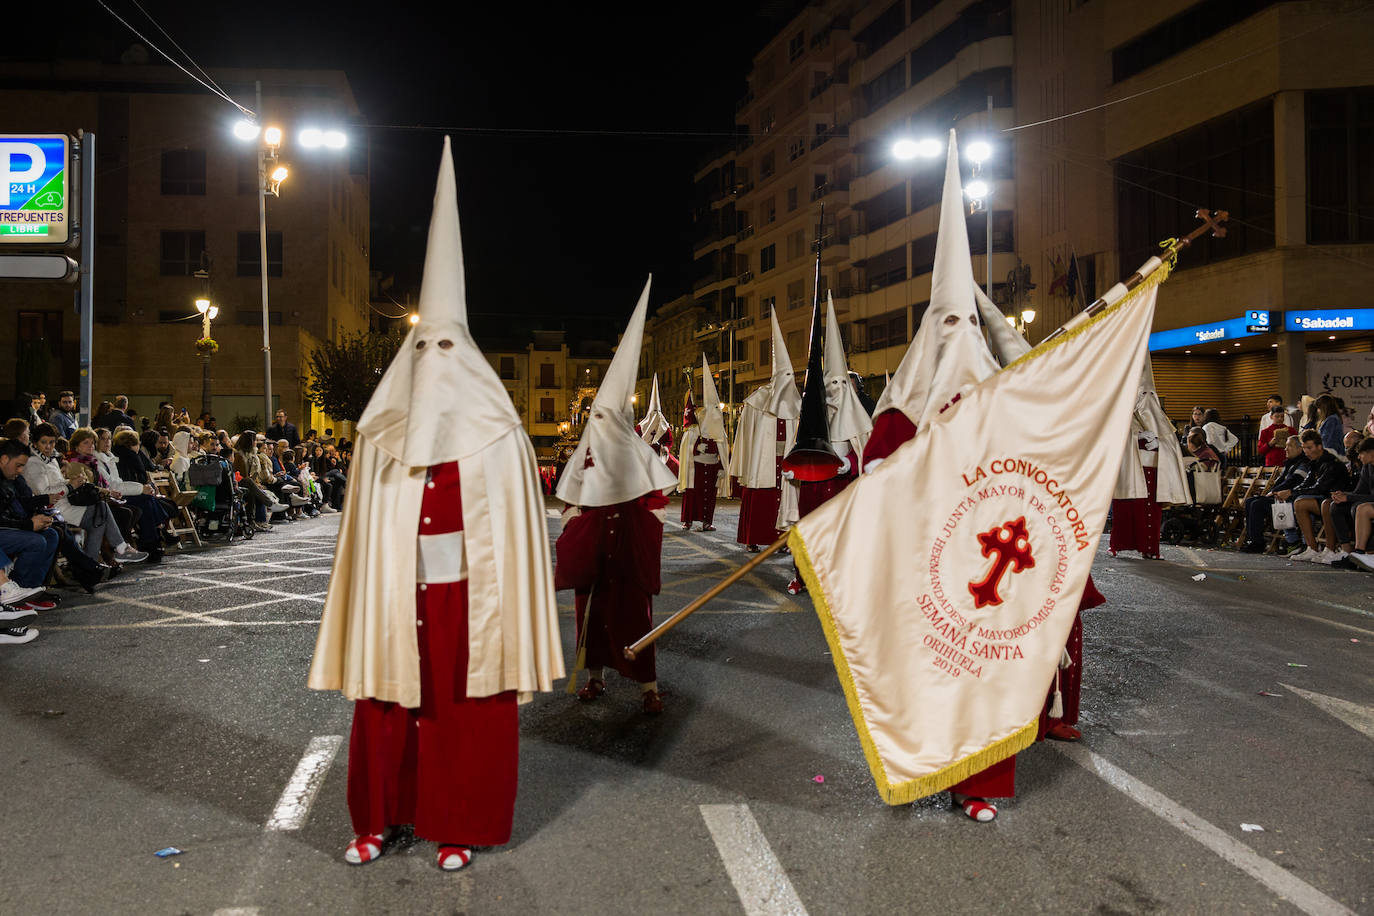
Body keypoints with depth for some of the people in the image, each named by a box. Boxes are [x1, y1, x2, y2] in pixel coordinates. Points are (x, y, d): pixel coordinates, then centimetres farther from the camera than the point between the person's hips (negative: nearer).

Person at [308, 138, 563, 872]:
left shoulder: (496, 438, -4)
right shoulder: (382, 439, 4)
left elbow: (512, 533, -3)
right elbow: (367, 534, 5)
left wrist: (507, 617, -5)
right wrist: (371, 613, 3)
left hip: (467, 598, -2)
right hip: (397, 599, 3)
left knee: (466, 709, 8)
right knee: (385, 705, 10)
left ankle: (459, 828, 25)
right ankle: (379, 819, 30)